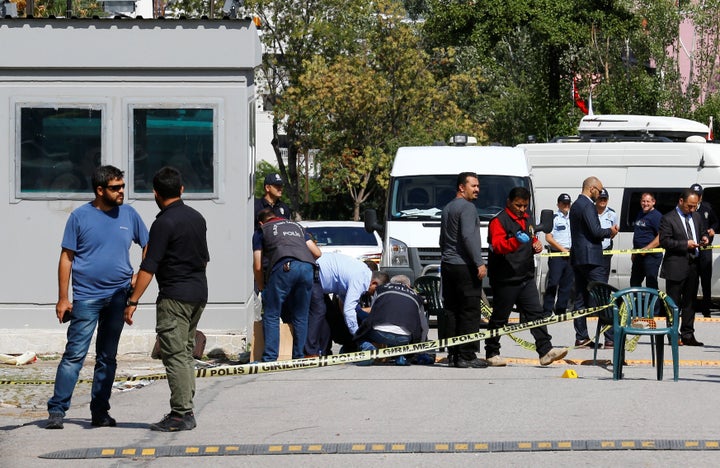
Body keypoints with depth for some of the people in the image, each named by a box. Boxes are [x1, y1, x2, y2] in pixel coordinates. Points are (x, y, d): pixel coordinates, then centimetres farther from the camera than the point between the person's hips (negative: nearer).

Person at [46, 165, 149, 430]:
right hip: (86, 297, -4)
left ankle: (100, 412, 15)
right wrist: (62, 298, -5)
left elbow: (148, 247, 17)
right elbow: (66, 258, -1)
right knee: (75, 354, -9)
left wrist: (138, 277, 2)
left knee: (107, 357, 9)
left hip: (117, 297, 4)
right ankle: (57, 409, -6)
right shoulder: (80, 216, -3)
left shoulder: (129, 215, 7)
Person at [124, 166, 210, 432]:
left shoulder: (164, 223, -14)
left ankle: (182, 414, -9)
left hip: (175, 295, -8)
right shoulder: (197, 218, 11)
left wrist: (133, 301, -15)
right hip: (199, 293, 8)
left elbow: (149, 267, -17)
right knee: (185, 353, 14)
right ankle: (186, 410, 14)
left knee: (175, 355, -6)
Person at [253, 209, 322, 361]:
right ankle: (299, 357, 12)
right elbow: (317, 253, 27)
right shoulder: (296, 226, 35)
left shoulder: (261, 231, 24)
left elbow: (258, 266, 18)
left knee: (271, 316, 3)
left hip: (284, 267, -4)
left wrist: (261, 288, 32)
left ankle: (270, 359, -5)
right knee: (300, 317, 13)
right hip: (307, 267, 4)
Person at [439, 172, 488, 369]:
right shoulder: (467, 207, -9)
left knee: (452, 311, 8)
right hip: (464, 266, -10)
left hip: (447, 264, 10)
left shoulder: (447, 209, 21)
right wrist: (479, 263, -20)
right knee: (470, 312, -8)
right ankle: (466, 356, -12)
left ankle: (453, 354, 8)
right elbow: (468, 236, -19)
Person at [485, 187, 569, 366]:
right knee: (499, 318, 2)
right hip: (506, 279, -7)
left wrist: (536, 244, 8)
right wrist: (516, 241, -40)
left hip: (526, 277, 7)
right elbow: (497, 245, -23)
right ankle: (491, 353, 13)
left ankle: (546, 351, -6)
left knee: (536, 313, -2)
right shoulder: (499, 221, -9)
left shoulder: (527, 220, 18)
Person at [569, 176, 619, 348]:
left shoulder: (575, 205, 17)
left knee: (580, 299, 9)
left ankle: (581, 337, 9)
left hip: (577, 257, 10)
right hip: (590, 258, -10)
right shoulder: (588, 206, -13)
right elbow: (595, 231, -21)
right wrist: (610, 231, -3)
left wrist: (607, 232, 12)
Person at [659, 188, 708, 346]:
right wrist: (685, 244, -19)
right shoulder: (668, 219, -7)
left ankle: (687, 335, 16)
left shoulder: (696, 216, 13)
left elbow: (702, 232, 26)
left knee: (689, 302, 10)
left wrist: (704, 238, 2)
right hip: (676, 267, -6)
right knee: (674, 303, 0)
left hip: (693, 266, 6)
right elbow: (664, 241, -13)